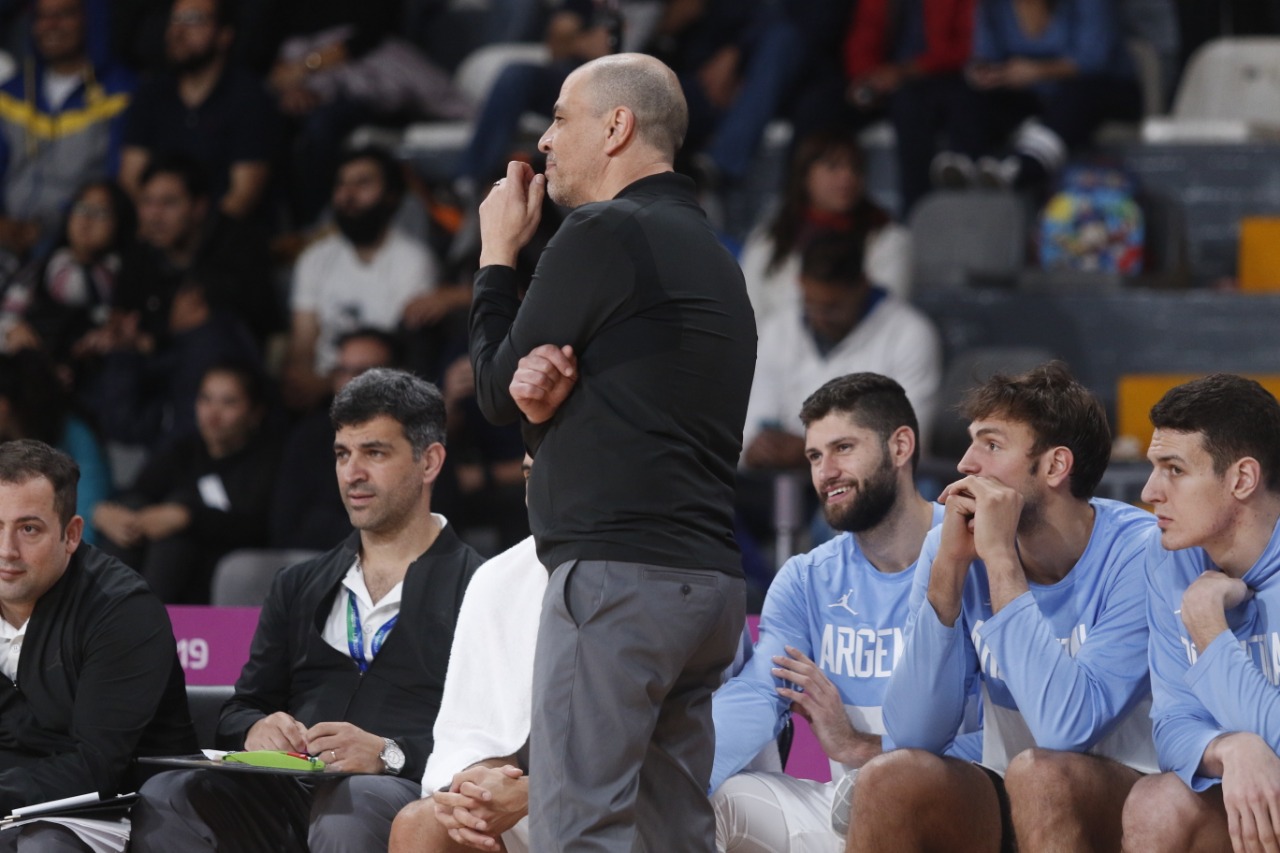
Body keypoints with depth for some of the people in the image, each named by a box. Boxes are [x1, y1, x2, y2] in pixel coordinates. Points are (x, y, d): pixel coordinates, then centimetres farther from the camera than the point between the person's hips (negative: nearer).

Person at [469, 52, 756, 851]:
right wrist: (551, 396, -1)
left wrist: (498, 256, 12)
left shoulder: (606, 233, -8)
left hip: (617, 573, -9)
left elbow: (497, 390, -1)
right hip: (709, 577, 9)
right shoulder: (710, 252, 21)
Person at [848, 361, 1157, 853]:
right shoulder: (949, 544, -2)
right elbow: (913, 734, -10)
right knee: (890, 779, -22)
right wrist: (949, 567, -17)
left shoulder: (1139, 553, -15)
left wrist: (1000, 559, -24)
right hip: (1003, 811, 4)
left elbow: (1069, 727, -29)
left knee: (1038, 772, -33)